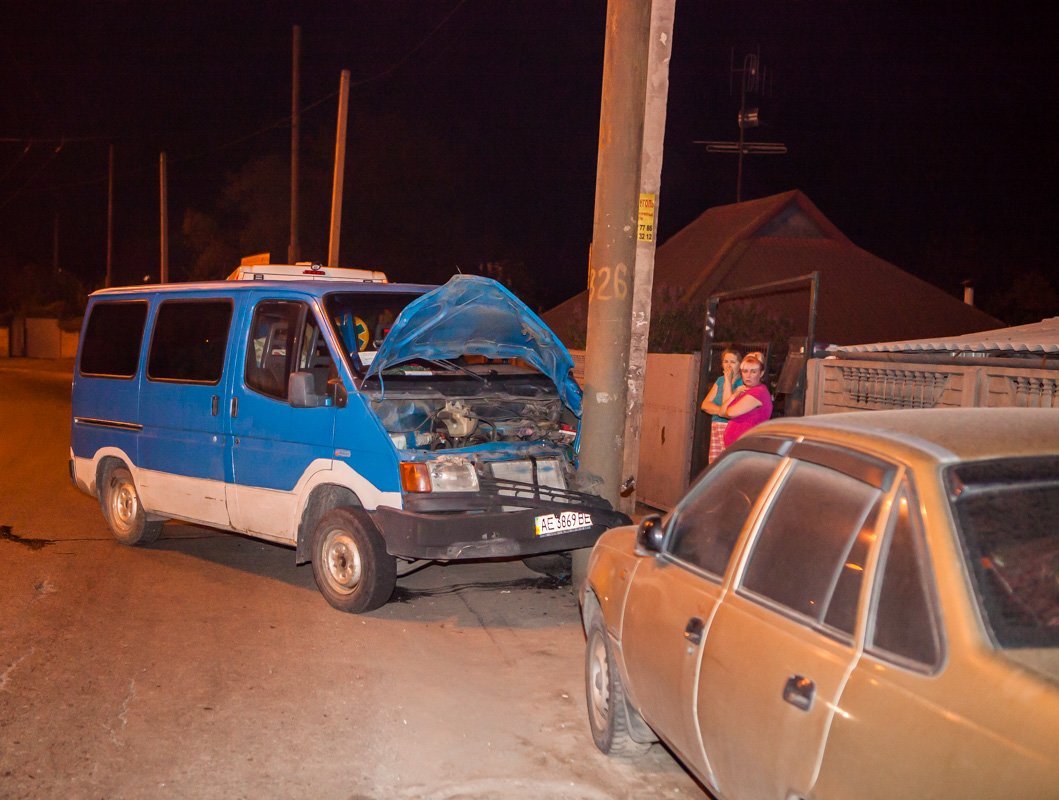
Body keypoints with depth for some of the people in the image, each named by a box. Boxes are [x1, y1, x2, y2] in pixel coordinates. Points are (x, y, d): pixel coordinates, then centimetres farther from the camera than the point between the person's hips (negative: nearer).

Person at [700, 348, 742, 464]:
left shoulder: (742, 383, -7)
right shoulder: (720, 380, 16)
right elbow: (705, 404, 9)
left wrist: (728, 380, -12)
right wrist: (721, 411, -10)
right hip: (715, 429, 7)